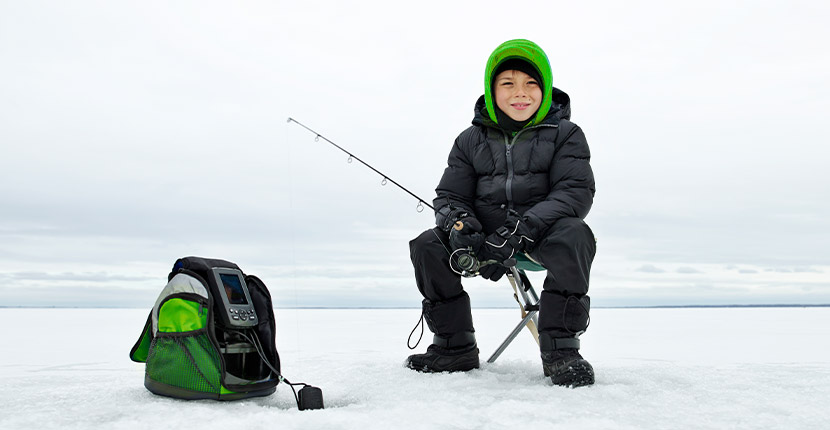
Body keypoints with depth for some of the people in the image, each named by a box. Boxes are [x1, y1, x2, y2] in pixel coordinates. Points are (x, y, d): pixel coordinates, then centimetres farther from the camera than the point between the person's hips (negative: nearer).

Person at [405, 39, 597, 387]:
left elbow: (575, 192, -12)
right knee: (427, 247, -18)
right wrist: (460, 226, -20)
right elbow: (449, 196, 7)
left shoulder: (565, 134, 2)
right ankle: (454, 346, -4)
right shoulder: (471, 140, 10)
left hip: (544, 231, -3)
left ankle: (560, 348, -24)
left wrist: (517, 233, -27)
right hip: (488, 235, 3)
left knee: (573, 236, -36)